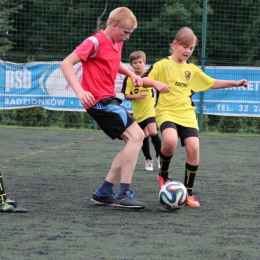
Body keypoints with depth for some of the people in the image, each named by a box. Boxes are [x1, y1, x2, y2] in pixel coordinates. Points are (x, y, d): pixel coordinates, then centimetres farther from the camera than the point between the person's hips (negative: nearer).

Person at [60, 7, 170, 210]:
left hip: (110, 100, 10)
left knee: (135, 140, 10)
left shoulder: (117, 43, 14)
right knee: (136, 135, -19)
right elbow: (66, 64, -19)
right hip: (100, 100, -10)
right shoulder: (95, 42, -13)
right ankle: (124, 194, -17)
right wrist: (79, 91, -31)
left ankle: (104, 192, 12)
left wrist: (131, 74, 18)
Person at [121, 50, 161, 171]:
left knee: (153, 133, -17)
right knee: (144, 136, 9)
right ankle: (148, 160, 25)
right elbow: (126, 95, -6)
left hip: (150, 109, -1)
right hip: (138, 112, 1)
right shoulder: (129, 78, -6)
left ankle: (159, 156, 1)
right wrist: (137, 96, -22)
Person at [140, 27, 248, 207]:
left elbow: (212, 83, 23)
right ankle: (163, 174, 0)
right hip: (167, 112, -5)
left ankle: (189, 192, 4)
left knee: (193, 148, -11)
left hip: (187, 114, 5)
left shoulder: (192, 69, 14)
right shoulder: (163, 65, -1)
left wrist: (235, 83, 14)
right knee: (170, 142, -31)